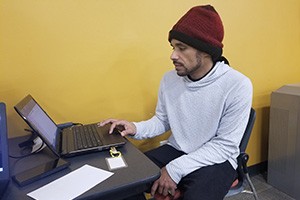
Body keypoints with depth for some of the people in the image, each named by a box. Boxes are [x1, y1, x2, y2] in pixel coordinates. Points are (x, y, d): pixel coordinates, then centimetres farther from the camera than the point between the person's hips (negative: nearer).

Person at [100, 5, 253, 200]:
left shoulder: (238, 85, -19)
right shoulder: (169, 79, -3)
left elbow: (224, 145, -17)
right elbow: (162, 121, 8)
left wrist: (175, 169, -22)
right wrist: (136, 128, -13)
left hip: (215, 160, -4)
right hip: (175, 150, 4)